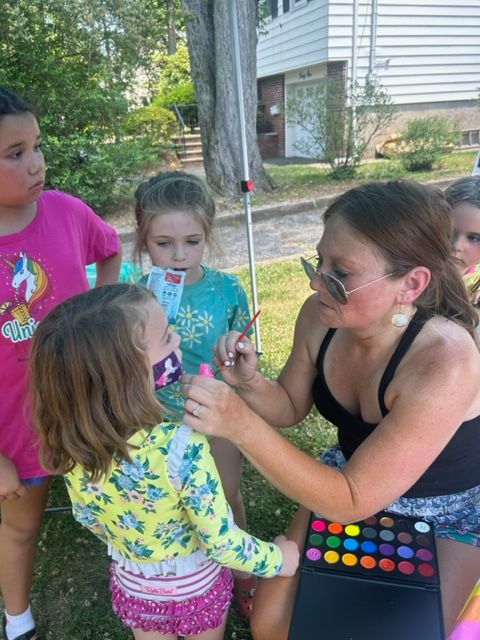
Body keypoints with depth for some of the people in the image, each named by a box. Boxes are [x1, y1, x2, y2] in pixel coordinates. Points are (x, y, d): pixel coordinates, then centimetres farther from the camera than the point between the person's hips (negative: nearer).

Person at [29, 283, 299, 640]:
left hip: (132, 586, 3)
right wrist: (278, 559, -10)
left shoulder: (71, 448, -23)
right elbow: (222, 544, -28)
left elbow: (89, 520, -4)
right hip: (195, 588, -3)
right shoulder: (181, 449, -39)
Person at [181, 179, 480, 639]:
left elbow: (352, 502, -33)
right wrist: (247, 382, -26)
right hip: (352, 477, 4)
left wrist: (242, 425, -43)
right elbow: (290, 407, -3)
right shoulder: (320, 315, -21)